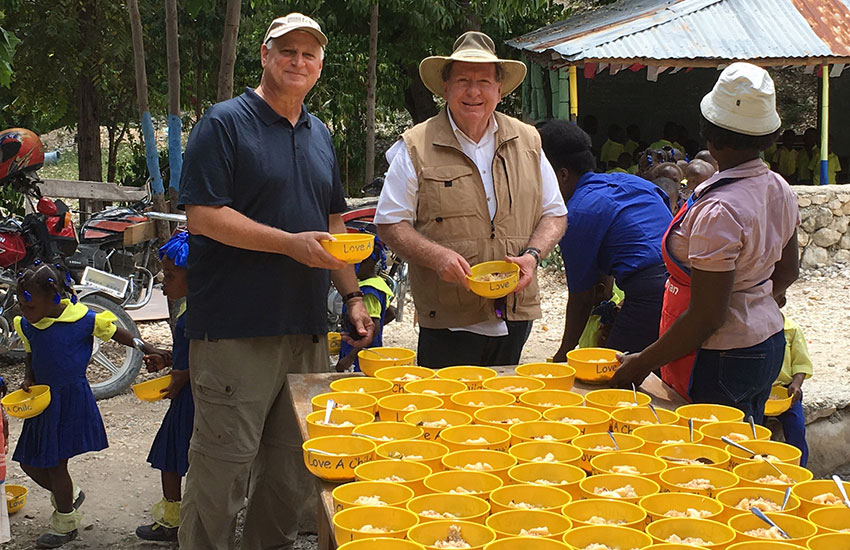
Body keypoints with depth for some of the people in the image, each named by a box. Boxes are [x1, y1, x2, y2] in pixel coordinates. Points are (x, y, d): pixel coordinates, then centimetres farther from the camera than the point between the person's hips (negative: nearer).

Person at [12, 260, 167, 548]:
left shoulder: (82, 319, -16)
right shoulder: (27, 325, 0)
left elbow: (116, 333, -2)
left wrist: (148, 349, -2)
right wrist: (29, 379, 0)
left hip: (71, 399, -6)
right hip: (42, 398, 6)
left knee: (55, 463, -1)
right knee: (29, 462, 10)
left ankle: (65, 523, 22)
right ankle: (69, 494, 39)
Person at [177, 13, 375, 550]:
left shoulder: (320, 134, 17)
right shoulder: (225, 123, -5)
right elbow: (203, 216, -14)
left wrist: (353, 294, 16)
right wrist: (293, 243, -18)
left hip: (307, 325, 7)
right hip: (236, 329, -7)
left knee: (295, 464, 12)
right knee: (224, 462, -3)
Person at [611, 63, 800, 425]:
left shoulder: (718, 211, -25)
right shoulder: (780, 190, 2)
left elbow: (707, 317, -24)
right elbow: (787, 271, 16)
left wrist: (643, 363, -15)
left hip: (719, 361, -9)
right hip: (768, 346, 9)